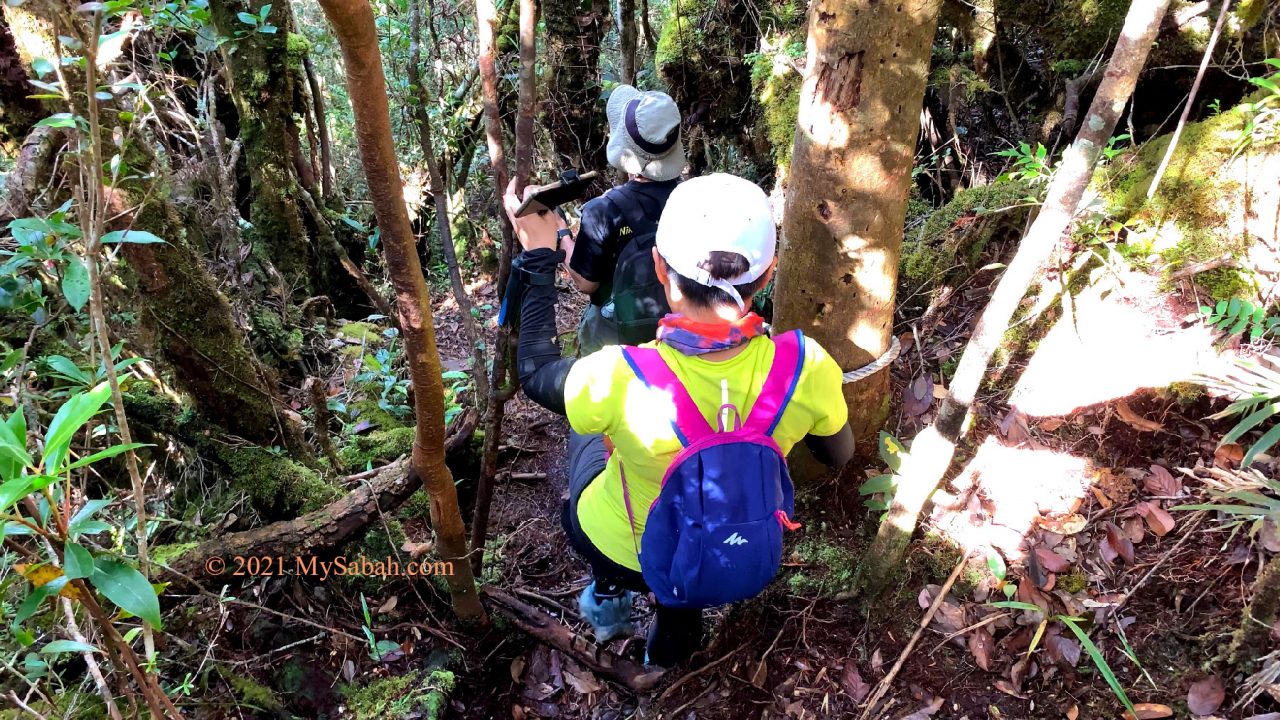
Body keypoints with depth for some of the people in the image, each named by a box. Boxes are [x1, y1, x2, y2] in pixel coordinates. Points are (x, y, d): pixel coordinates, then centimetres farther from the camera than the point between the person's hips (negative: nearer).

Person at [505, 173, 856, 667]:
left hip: (617, 552, -1)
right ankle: (672, 644, 54)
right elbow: (839, 456, -8)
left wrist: (538, 258, -8)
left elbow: (534, 372, -13)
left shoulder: (618, 381, -37)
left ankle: (608, 594, 40)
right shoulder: (807, 370, -30)